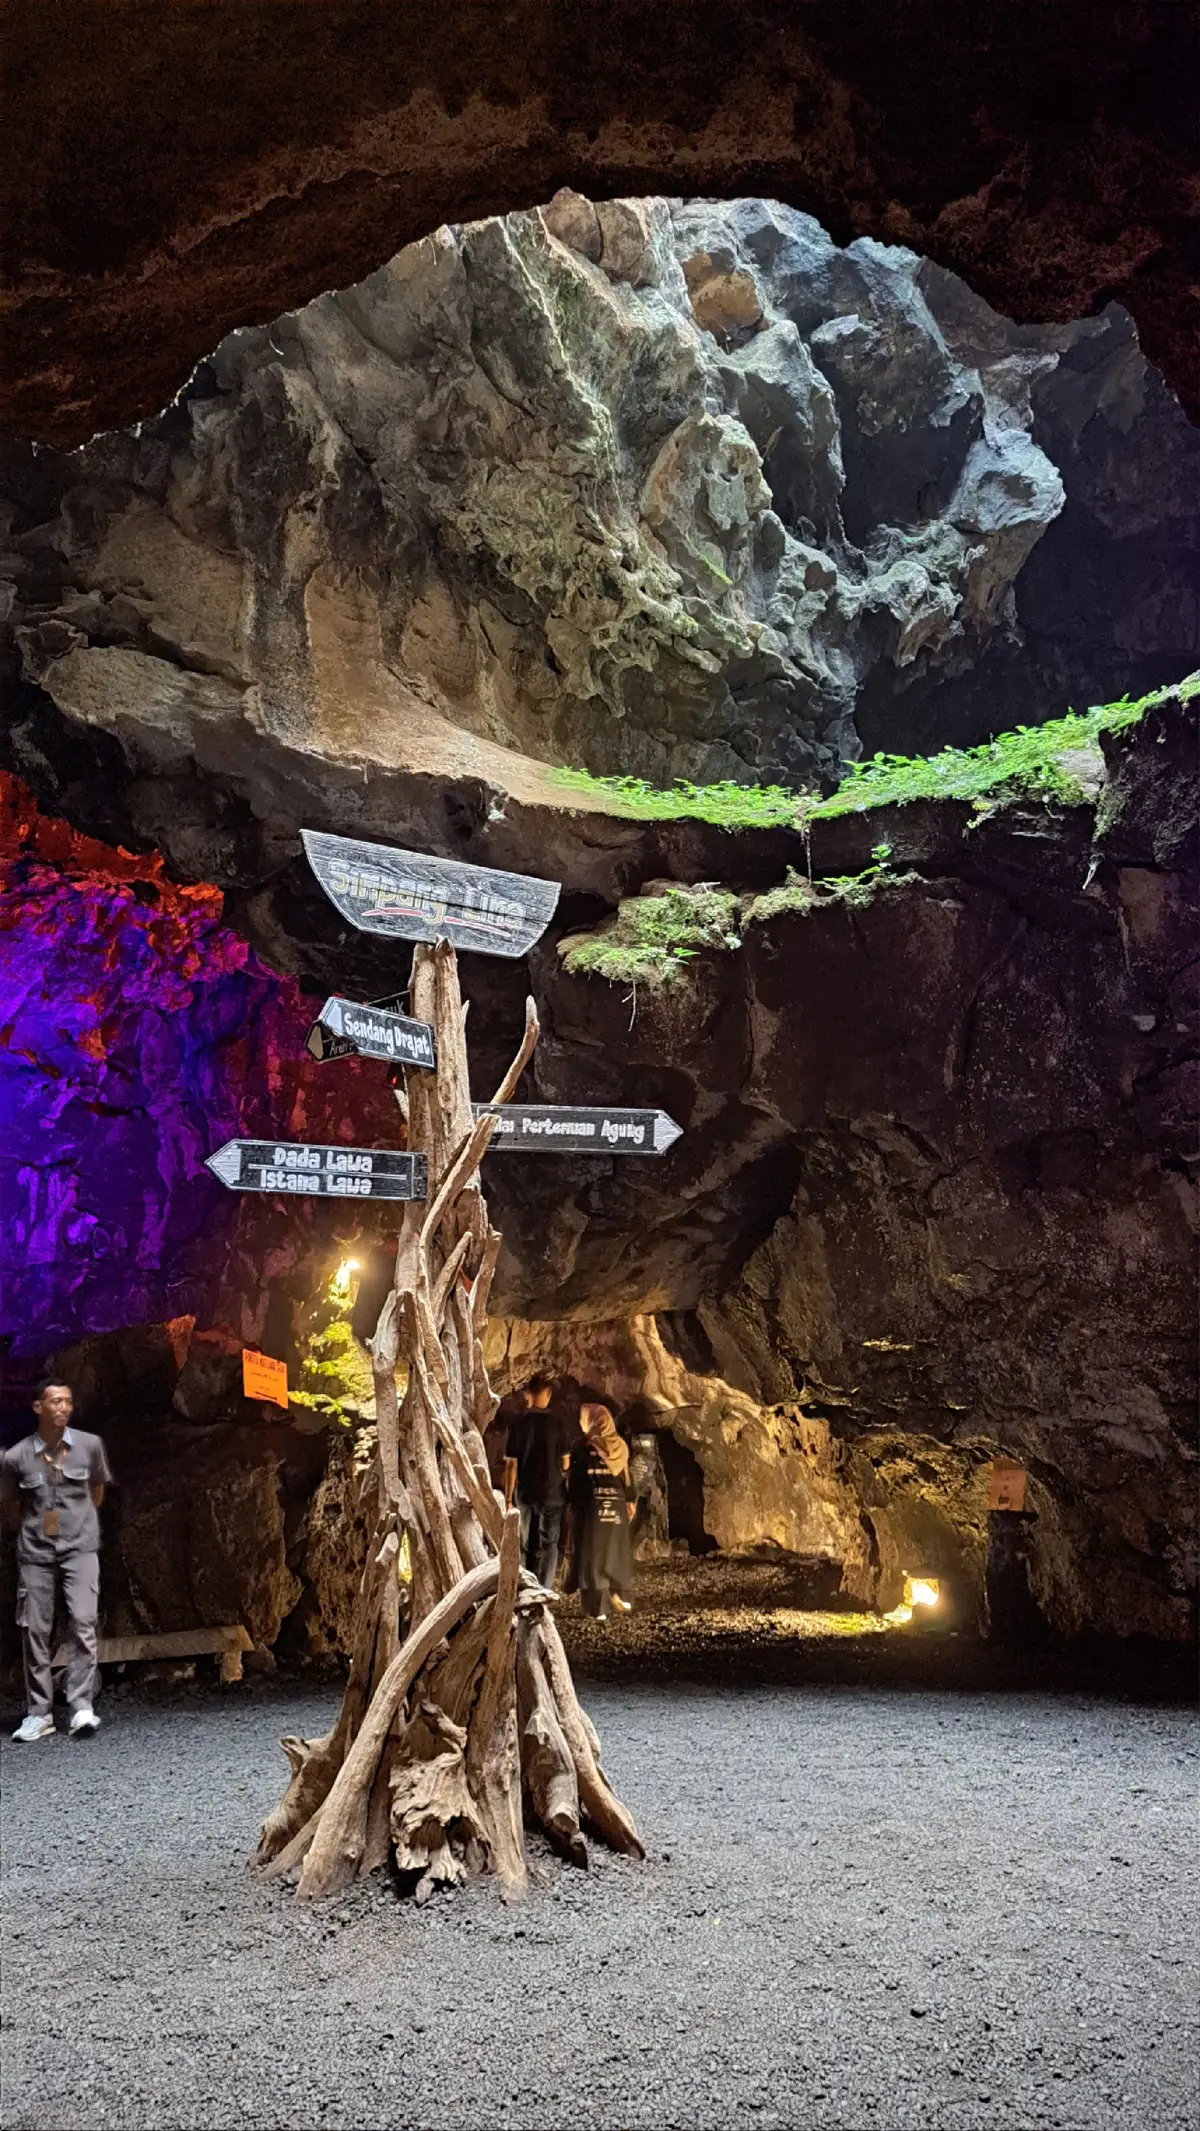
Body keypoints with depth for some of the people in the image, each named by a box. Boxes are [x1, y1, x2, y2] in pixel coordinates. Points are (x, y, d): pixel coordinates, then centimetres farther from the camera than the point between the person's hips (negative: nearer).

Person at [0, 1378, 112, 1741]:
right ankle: (39, 1713, 12)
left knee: (83, 1623, -11)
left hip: (80, 1547, -1)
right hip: (35, 1551, 1)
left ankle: (81, 1706, -8)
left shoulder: (89, 1446, -3)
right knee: (34, 1629, 3)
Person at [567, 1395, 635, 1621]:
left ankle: (598, 1607, -2)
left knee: (593, 1554, 0)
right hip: (616, 1506, 4)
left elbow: (575, 1482, -7)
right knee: (616, 1551, 18)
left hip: (591, 1506, -4)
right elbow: (626, 1476, 9)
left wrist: (573, 1507, 0)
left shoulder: (583, 1448, -8)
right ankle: (622, 1597, 20)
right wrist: (630, 1501, 19)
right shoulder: (619, 1446, 4)